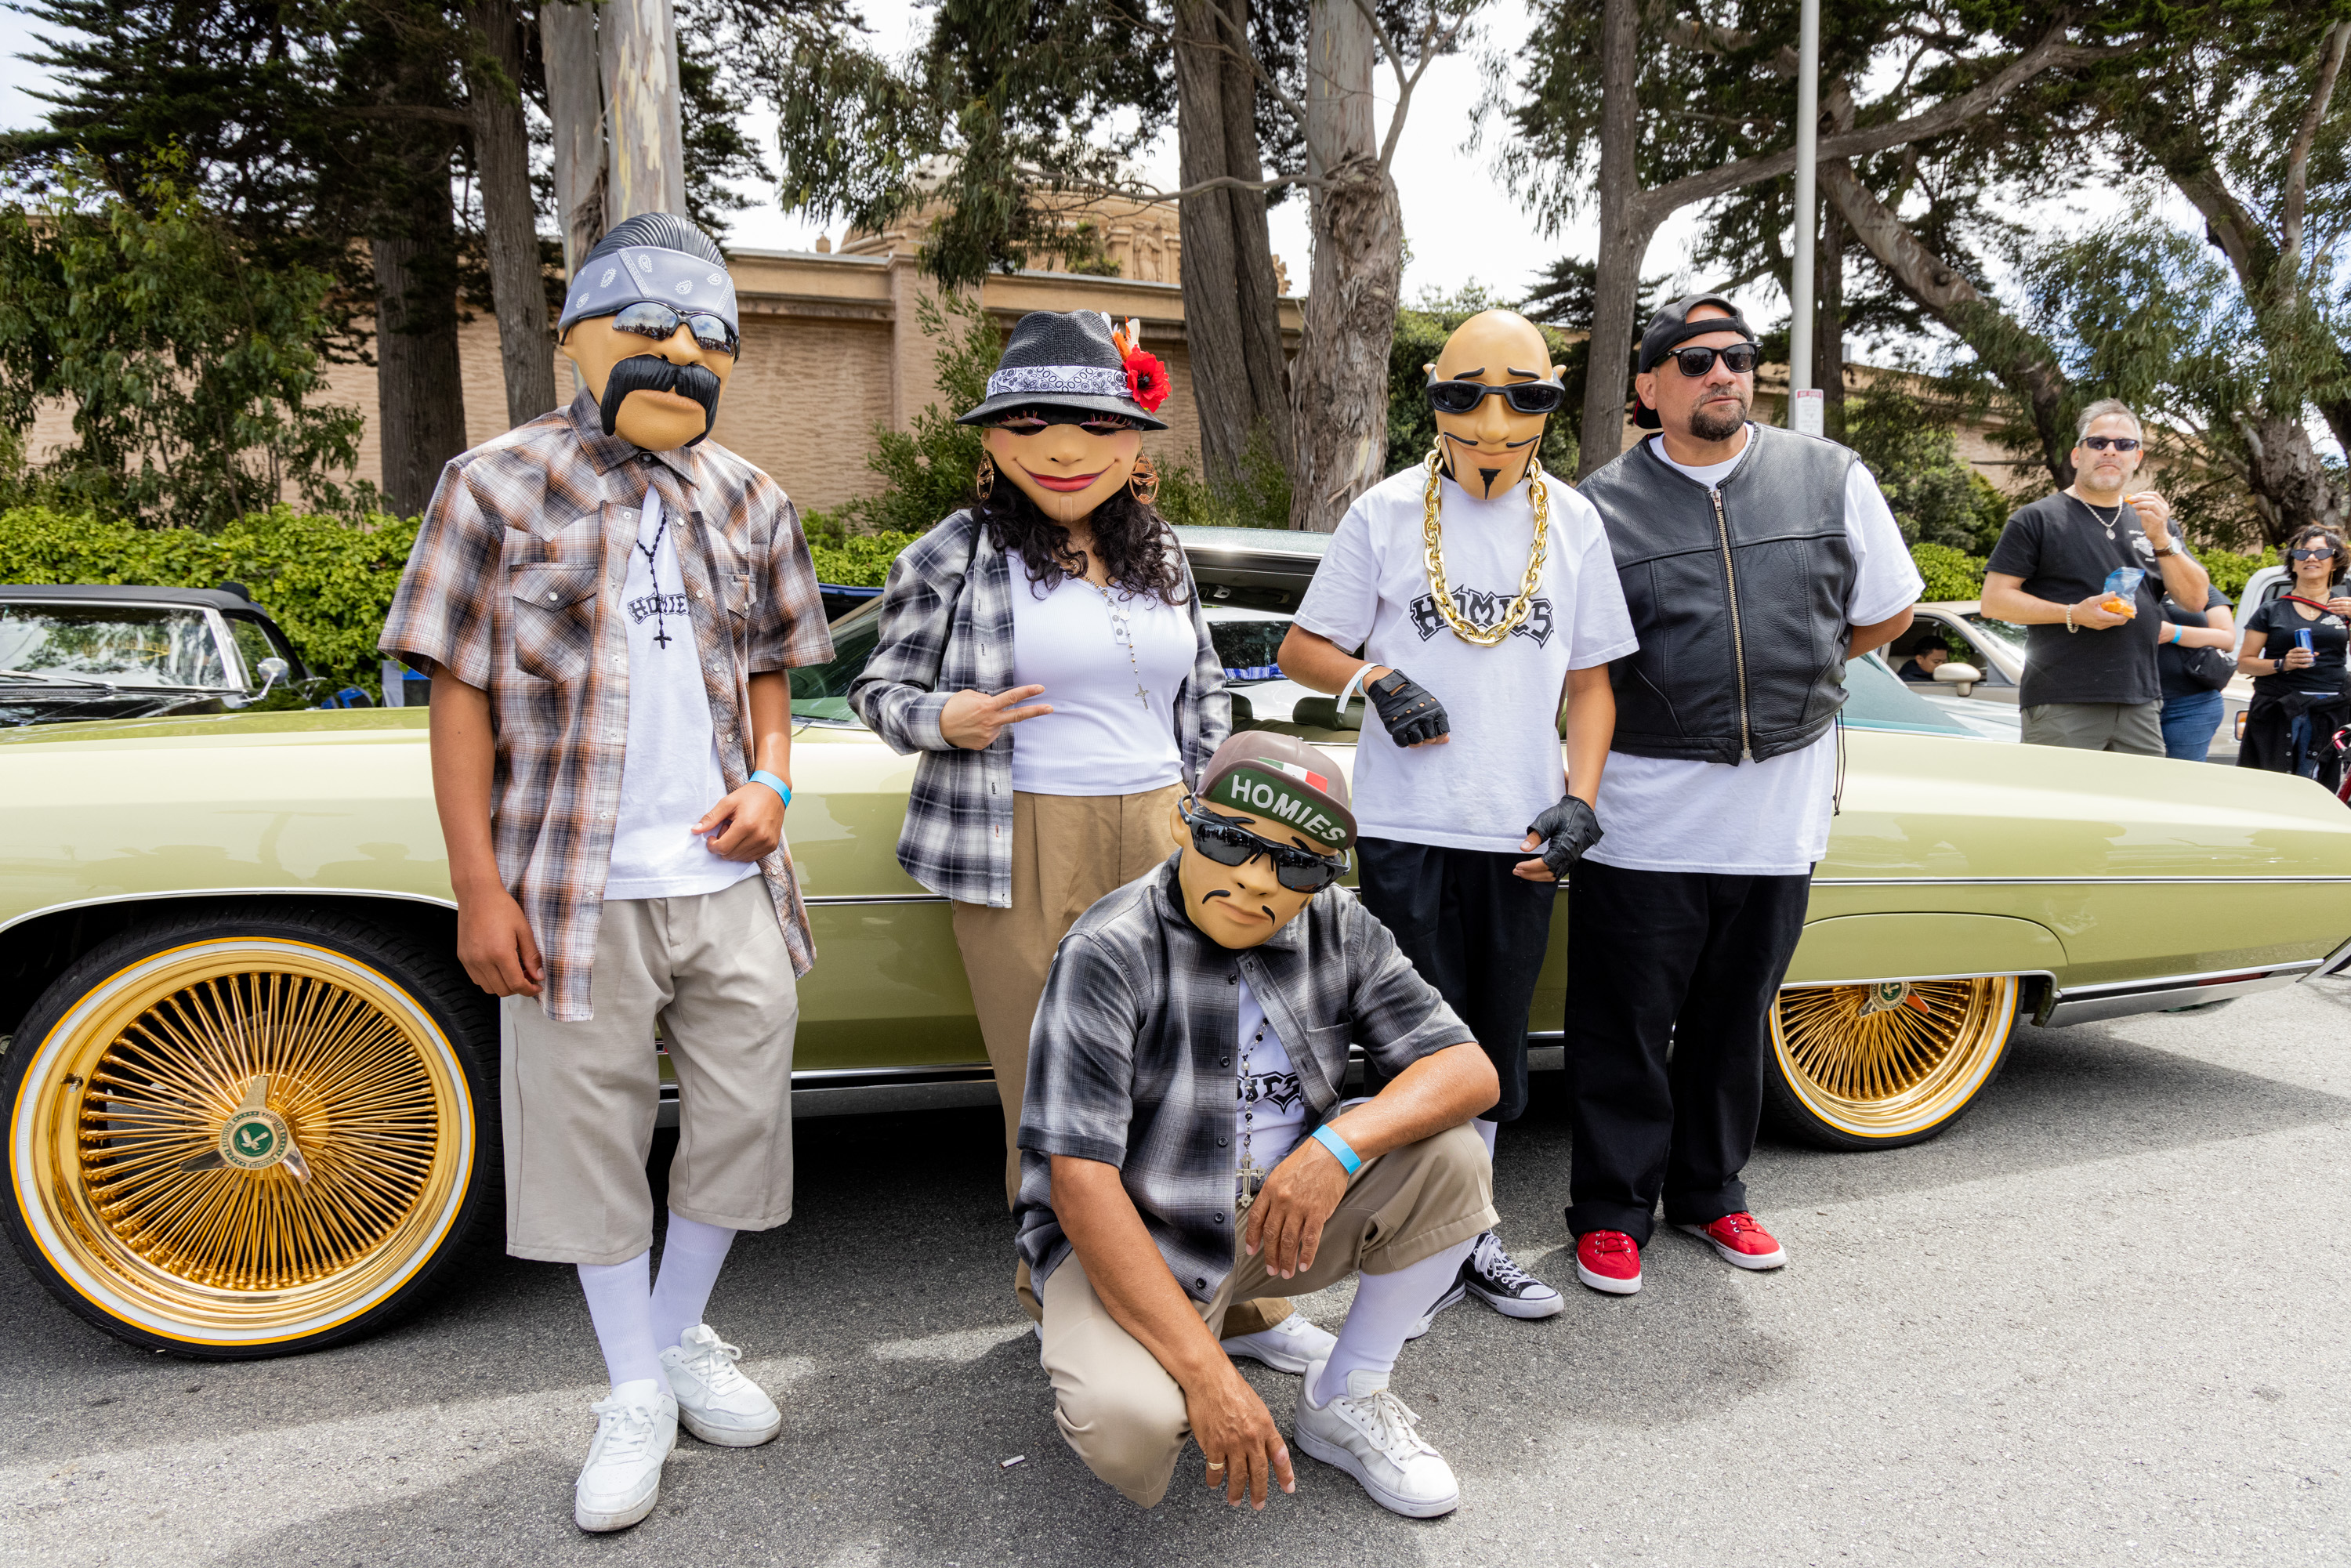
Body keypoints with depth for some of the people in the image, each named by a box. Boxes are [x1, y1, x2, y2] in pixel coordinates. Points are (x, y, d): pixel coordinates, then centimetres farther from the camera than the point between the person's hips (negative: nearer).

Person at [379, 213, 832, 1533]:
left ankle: (682, 1336, 34)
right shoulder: (500, 486, -2)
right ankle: (637, 1392, 25)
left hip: (731, 882, 4)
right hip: (582, 890, -3)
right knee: (591, 1135, 7)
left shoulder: (752, 503, 9)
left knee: (743, 1115, 10)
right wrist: (478, 886, -9)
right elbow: (460, 691, -4)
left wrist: (770, 783, -4)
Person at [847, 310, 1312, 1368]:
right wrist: (943, 719, -16)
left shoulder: (1160, 554, 14)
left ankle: (1236, 1300, 20)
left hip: (1161, 847, 4)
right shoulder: (954, 556, 0)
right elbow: (879, 688, 5)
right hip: (1023, 865, -4)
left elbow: (1206, 691, 23)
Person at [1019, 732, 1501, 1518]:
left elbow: (1469, 1069, -9)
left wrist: (1342, 1143, -30)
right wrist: (1207, 1374, -31)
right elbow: (1079, 1180, -26)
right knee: (1127, 1425, -32)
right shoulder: (1110, 952, -22)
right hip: (1130, 1237, -5)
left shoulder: (1340, 930, -5)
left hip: (1285, 1213, 5)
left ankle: (1344, 1401, 2)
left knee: (1450, 1158, -16)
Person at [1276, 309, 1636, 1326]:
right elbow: (1301, 649, 3)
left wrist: (1578, 801, -3)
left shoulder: (1573, 523, 7)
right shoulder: (1387, 513, -1)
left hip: (1523, 834, 3)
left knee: (1494, 1042, 13)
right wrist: (1378, 680, -17)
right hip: (1407, 827, -3)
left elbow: (1591, 679, 10)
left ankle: (1470, 1234, 29)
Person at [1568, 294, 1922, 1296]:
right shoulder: (1603, 505, -2)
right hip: (1644, 823, -2)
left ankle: (1709, 1193, 33)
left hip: (1781, 815, 3)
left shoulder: (1831, 479, 4)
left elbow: (1886, 614, 15)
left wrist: (1789, 673, 14)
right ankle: (1612, 1213, 20)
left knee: (1733, 1023, 15)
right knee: (1625, 1032, 4)